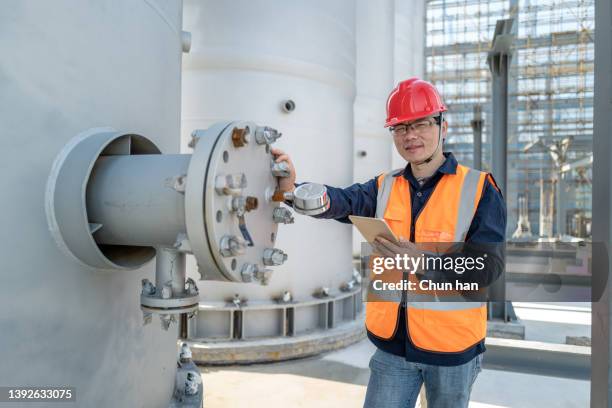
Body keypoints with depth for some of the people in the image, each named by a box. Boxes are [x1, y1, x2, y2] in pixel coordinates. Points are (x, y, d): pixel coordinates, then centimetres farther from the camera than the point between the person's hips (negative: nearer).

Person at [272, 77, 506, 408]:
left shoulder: (479, 188, -7)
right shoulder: (384, 187, 3)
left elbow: (489, 265, -15)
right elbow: (340, 201, -15)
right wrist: (292, 189, -35)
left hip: (451, 343, -2)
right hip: (393, 342, 2)